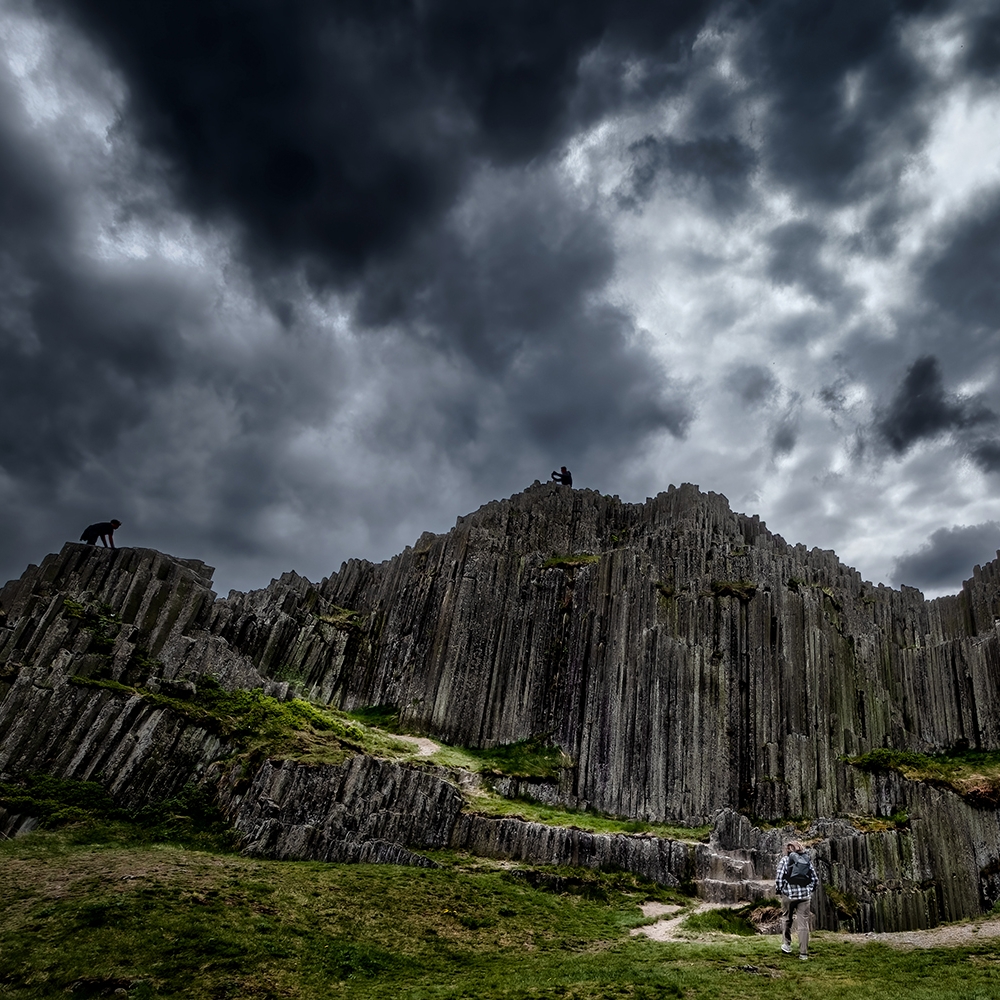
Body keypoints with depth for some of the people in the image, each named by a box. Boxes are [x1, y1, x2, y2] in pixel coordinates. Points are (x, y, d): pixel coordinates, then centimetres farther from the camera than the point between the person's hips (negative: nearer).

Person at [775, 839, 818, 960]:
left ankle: (786, 945, 22)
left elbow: (778, 878, -8)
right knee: (803, 923, 7)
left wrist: (778, 892, 5)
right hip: (805, 896, 2)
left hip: (789, 894, -2)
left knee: (786, 918, 20)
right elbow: (815, 880, 7)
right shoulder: (807, 860, 8)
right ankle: (803, 953, 8)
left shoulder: (785, 860, -1)